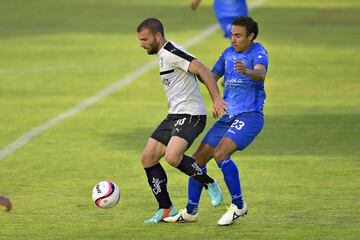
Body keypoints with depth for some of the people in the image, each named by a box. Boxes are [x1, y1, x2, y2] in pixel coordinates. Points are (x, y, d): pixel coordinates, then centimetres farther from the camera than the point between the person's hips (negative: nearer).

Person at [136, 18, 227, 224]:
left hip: (190, 116, -10)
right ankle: (166, 210, 11)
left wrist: (216, 98, -31)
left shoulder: (171, 53, -14)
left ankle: (210, 184, -7)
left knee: (172, 156, -29)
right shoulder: (164, 54, 17)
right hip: (175, 116, 10)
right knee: (148, 158, 4)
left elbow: (203, 71, -22)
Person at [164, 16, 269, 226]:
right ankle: (190, 211, 16)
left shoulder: (258, 52, -9)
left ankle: (239, 205, -12)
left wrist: (247, 71, -51)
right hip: (228, 117, 8)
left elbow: (261, 75, -29)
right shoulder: (228, 53, 12)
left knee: (220, 154, -26)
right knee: (199, 158, 4)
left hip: (250, 116, -8)